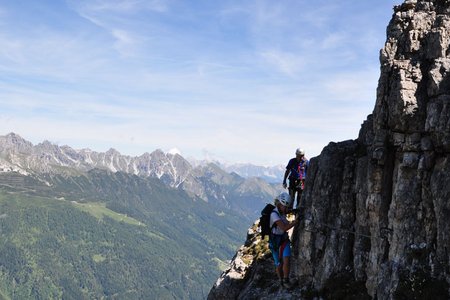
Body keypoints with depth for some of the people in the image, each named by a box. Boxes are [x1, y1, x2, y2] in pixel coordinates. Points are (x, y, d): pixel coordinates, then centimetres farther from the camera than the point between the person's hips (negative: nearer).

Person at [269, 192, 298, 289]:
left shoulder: (282, 212, -1)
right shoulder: (274, 214, -26)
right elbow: (284, 228, -33)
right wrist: (296, 221, -29)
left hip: (284, 239, 6)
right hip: (275, 242, -5)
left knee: (286, 261, -10)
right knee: (279, 264, 7)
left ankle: (286, 280, 6)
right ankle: (281, 280, 29)